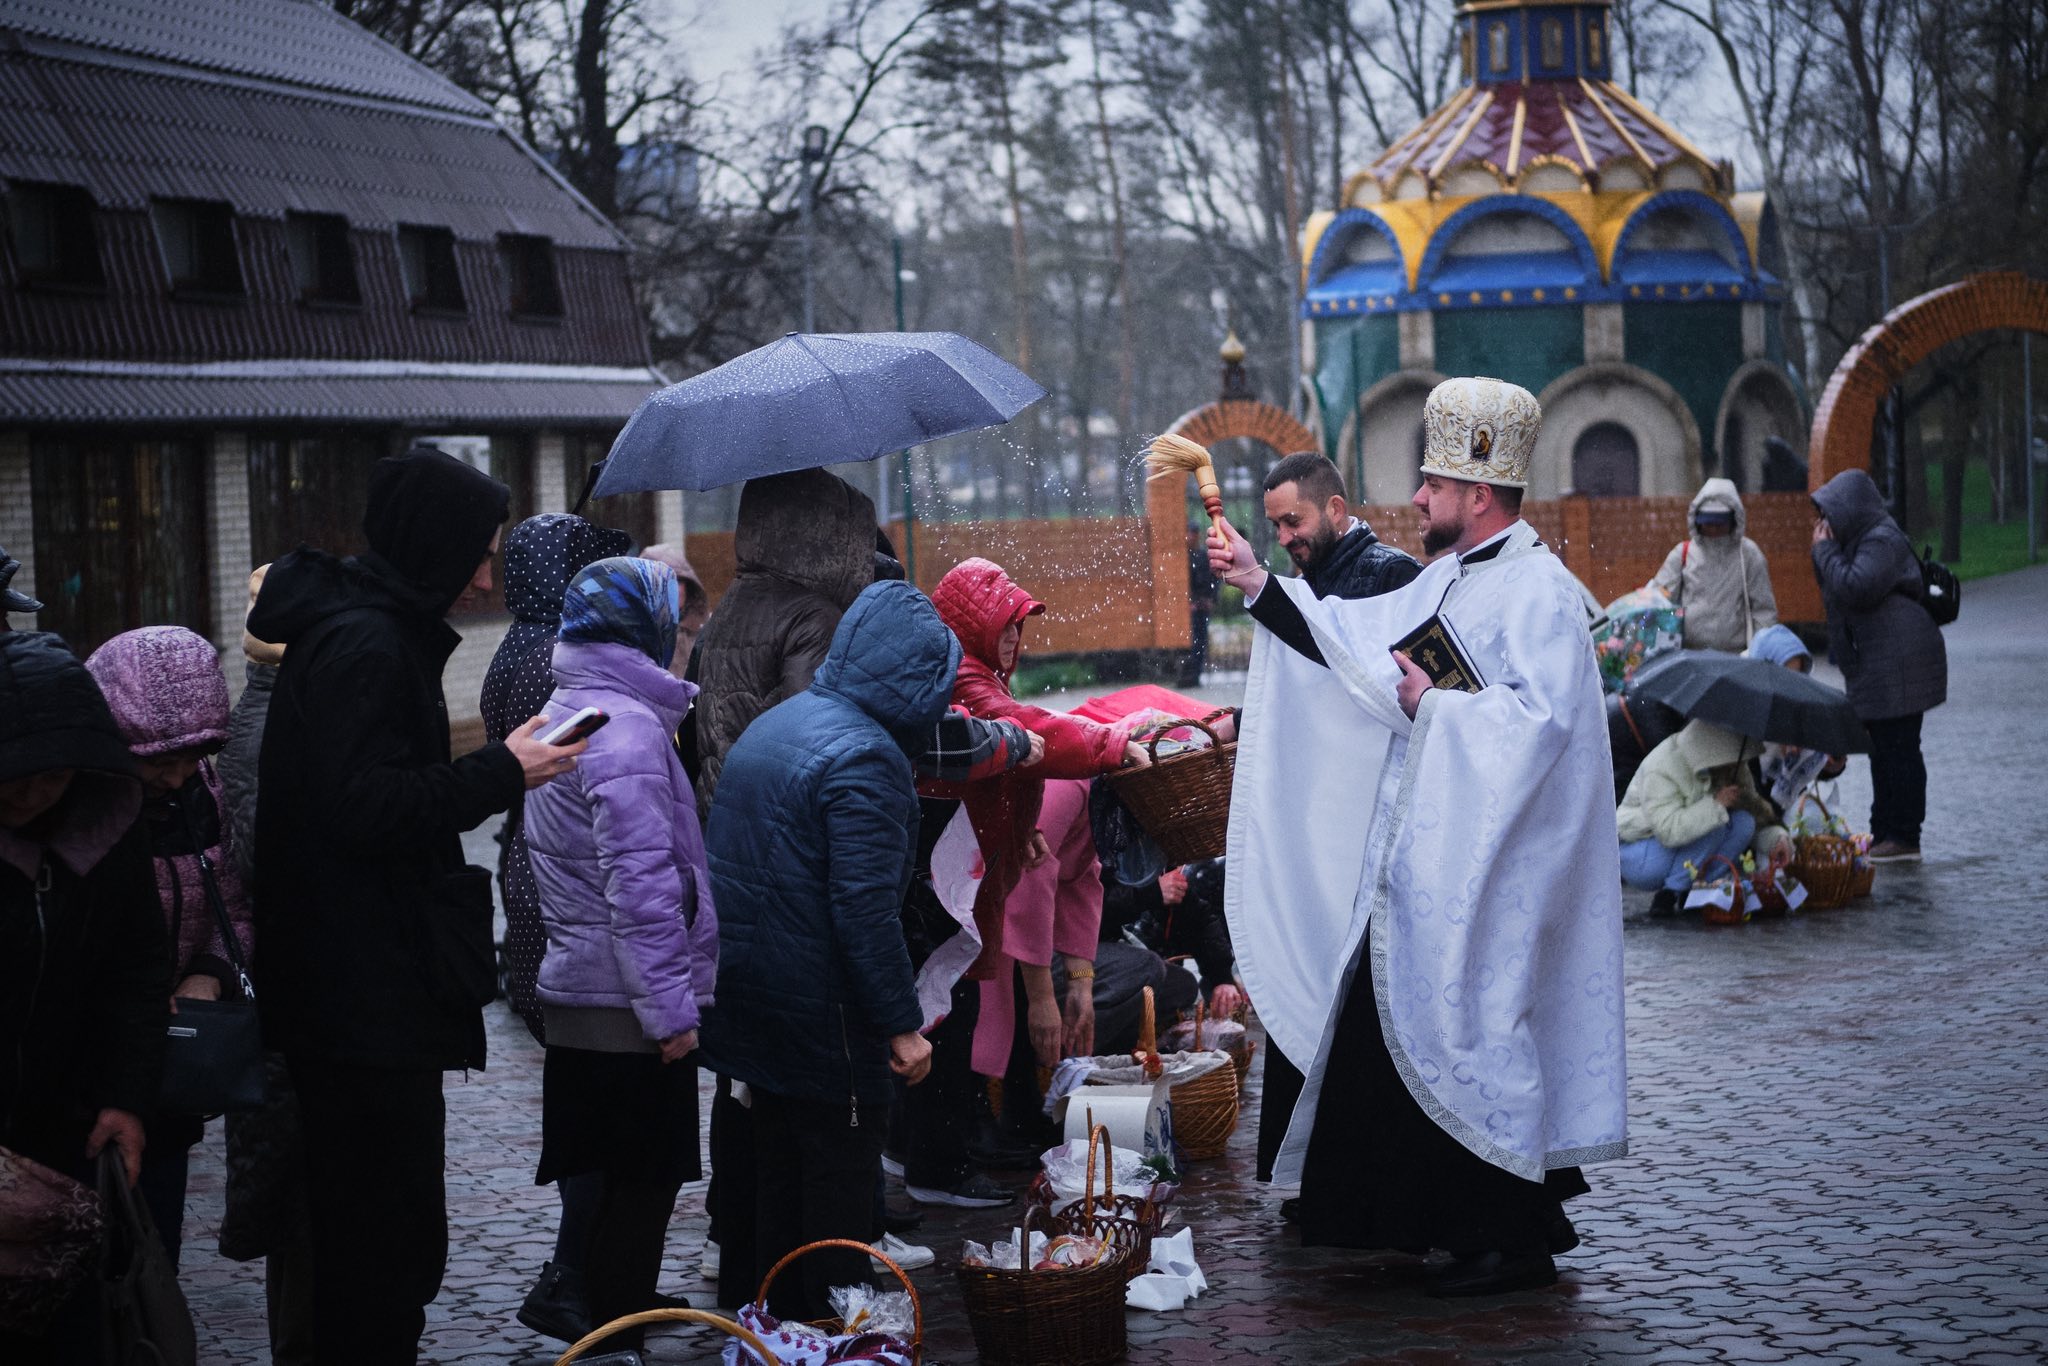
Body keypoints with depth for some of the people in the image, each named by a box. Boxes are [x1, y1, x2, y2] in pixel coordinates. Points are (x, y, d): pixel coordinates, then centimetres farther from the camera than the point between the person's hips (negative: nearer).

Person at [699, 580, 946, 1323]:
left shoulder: (771, 726, 11)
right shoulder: (863, 758, -20)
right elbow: (865, 909, -24)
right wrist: (902, 1023, -18)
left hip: (748, 1001, 9)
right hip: (824, 1012, -9)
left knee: (774, 1172, 18)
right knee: (838, 1181, 1)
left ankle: (773, 1321, 27)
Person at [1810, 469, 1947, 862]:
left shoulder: (1882, 541, -15)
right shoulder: (1863, 539, 18)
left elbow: (1854, 589, -26)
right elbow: (1832, 590, 22)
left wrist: (1825, 549, -14)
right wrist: (1825, 551, 6)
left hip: (1898, 665, -11)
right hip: (1876, 667, 11)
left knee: (1898, 749, -8)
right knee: (1884, 749, 15)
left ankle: (1904, 840, -6)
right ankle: (1884, 833, 22)